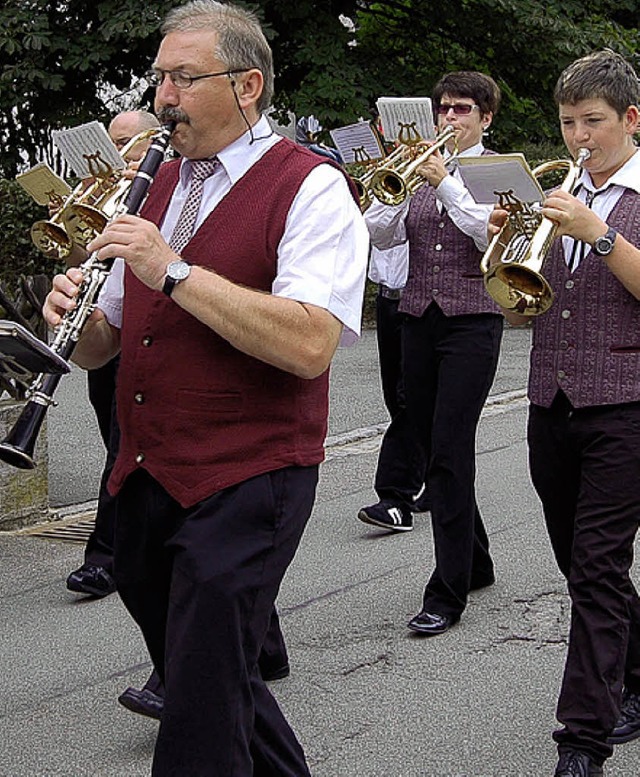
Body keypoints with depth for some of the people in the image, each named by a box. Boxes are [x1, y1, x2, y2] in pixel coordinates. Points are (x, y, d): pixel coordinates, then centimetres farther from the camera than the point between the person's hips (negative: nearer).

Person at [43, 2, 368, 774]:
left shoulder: (309, 188, -9)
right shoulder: (162, 184, 15)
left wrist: (174, 270, -25)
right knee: (189, 672, 17)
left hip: (245, 481, -7)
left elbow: (310, 344, -24)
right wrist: (72, 315, -4)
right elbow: (106, 339, 20)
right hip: (147, 477, 8)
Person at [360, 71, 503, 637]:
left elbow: (495, 236, -15)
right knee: (431, 443, 10)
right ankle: (476, 562, 27)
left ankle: (447, 595, -8)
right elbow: (381, 235, 2)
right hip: (418, 320, 5)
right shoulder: (421, 170, 13)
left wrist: (447, 184, -19)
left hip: (472, 323, -5)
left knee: (450, 452, -11)